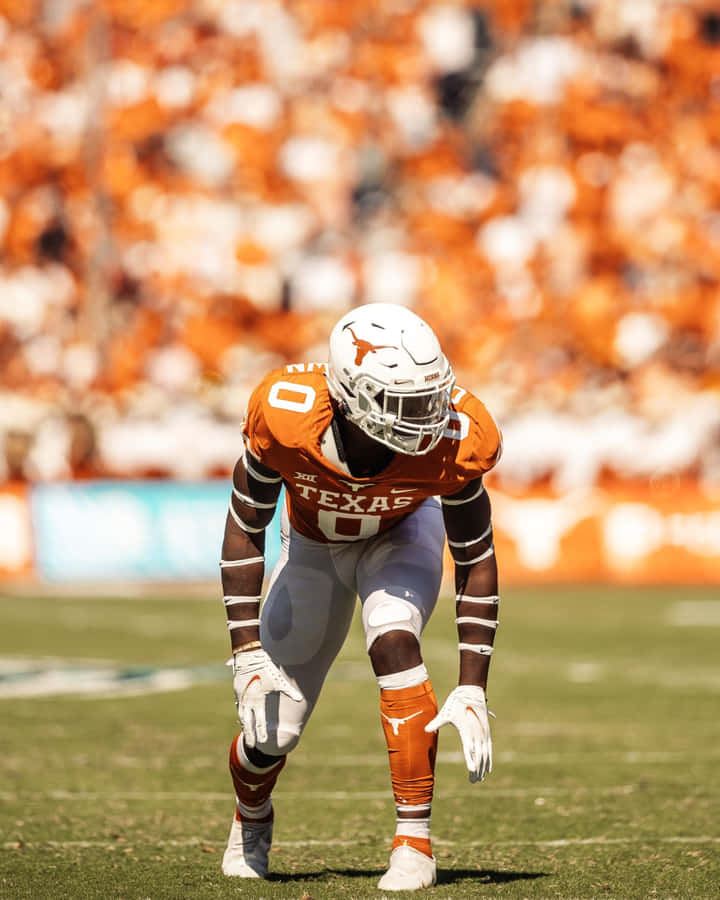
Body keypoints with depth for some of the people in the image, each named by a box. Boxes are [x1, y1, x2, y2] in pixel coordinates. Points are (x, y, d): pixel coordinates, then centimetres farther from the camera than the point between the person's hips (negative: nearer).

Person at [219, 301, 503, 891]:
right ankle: (251, 821, 38)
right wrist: (248, 658, -24)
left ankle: (415, 843, -23)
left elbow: (476, 561, -22)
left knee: (394, 644, -32)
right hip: (314, 545, 1)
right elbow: (244, 533, -22)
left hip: (402, 534, 0)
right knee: (272, 727, 0)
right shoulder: (284, 417, -37)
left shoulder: (450, 442, -35)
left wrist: (473, 691, -25)